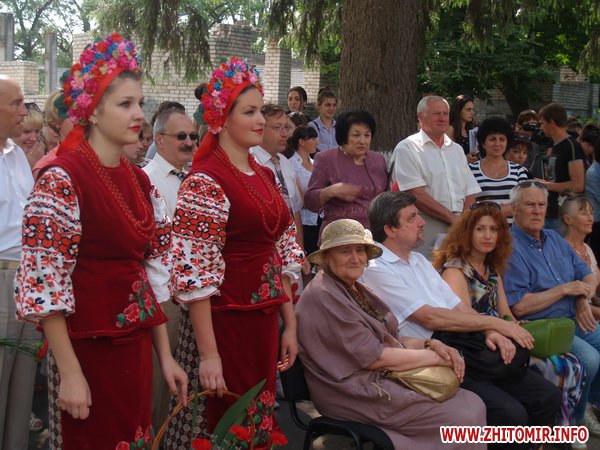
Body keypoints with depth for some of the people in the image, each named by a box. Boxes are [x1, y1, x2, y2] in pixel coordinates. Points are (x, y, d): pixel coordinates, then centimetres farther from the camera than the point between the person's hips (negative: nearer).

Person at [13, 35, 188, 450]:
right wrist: (69, 373, -18)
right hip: (87, 348, -6)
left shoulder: (139, 180, 7)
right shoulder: (62, 179, -15)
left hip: (136, 348, 7)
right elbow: (43, 281, -17)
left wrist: (165, 354, 11)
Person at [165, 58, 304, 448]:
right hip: (223, 322, -7)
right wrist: (208, 354, -20)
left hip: (265, 323, 7)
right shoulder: (205, 182, -15)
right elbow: (194, 275, -19)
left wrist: (290, 325, 13)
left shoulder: (265, 175, 10)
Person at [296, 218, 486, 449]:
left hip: (384, 379, 9)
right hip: (358, 395, -9)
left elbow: (388, 339, 13)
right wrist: (435, 356, -11)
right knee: (464, 417, -14)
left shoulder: (356, 290, 15)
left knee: (474, 404, -4)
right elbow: (373, 357, -18)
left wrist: (430, 344, -6)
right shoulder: (323, 296, -16)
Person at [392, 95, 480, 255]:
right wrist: (453, 218, -11)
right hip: (426, 234, -5)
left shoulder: (456, 149, 19)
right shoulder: (407, 149, -2)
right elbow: (417, 196, -12)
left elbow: (470, 193, 15)